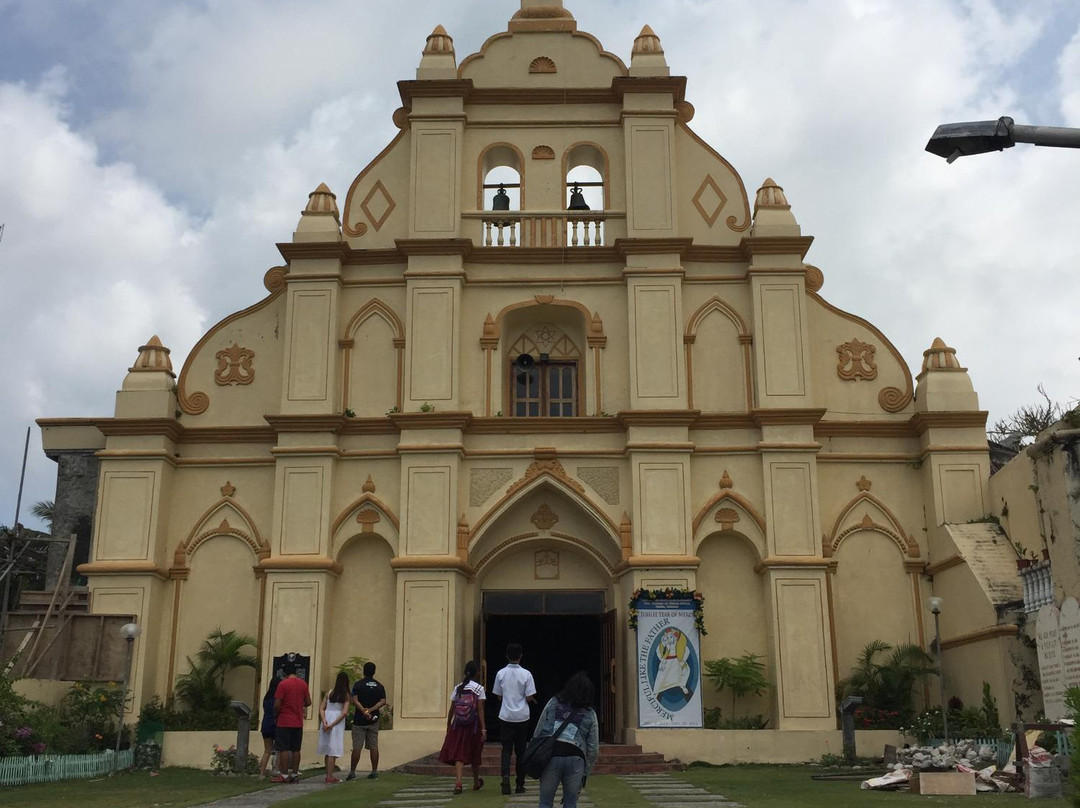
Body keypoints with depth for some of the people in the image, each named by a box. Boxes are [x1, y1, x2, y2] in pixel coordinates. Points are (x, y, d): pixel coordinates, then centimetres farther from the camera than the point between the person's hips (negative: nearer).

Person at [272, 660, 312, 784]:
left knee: (284, 749, -1)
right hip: (298, 722, 5)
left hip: (284, 722, -5)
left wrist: (275, 716, 3)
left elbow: (277, 705, -13)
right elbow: (308, 702, 7)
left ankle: (284, 775, -2)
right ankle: (295, 775, 10)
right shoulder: (303, 684, 6)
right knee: (296, 749, 9)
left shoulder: (283, 684, -10)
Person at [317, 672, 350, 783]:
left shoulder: (329, 693, 4)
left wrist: (324, 722, -10)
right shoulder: (346, 695, -3)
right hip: (337, 722, -3)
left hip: (327, 720, 3)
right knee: (333, 750, 1)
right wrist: (332, 725, -13)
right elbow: (344, 712, -13)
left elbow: (321, 708, -3)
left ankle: (328, 775, 20)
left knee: (327, 750, 13)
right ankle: (329, 776, -2)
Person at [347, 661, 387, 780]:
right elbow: (383, 701, -5)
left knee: (357, 747, -1)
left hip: (359, 720, -3)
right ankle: (374, 772, 8)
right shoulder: (379, 686, 6)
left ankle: (352, 772, 0)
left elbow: (354, 701, -15)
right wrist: (371, 710, -10)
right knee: (373, 747, 7)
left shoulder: (358, 684, -4)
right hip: (373, 720, 3)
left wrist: (364, 710, -17)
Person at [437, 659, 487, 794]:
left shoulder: (458, 688, 3)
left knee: (459, 754, 0)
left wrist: (448, 725, 16)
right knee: (474, 755, 15)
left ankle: (458, 781, -21)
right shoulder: (479, 688, -6)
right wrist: (483, 729, -8)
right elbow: (480, 711, -9)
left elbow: (451, 709, 5)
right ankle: (476, 782, 33)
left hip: (458, 724, 1)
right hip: (474, 725, -1)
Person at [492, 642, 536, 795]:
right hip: (522, 717, -1)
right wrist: (533, 701, 15)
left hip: (506, 717, 1)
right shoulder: (526, 674, -8)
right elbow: (529, 698, -7)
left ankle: (505, 776, -19)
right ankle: (520, 784, 13)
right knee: (521, 751, 9)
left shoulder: (501, 673, -2)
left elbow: (498, 695, 6)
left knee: (506, 749, 5)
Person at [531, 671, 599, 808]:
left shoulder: (553, 703, 10)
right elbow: (593, 748, 10)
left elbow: (538, 731, 9)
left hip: (550, 755, 0)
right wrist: (585, 774, 18)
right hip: (575, 758, 0)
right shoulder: (590, 714, 10)